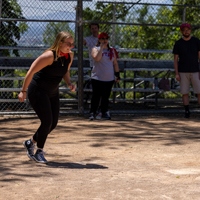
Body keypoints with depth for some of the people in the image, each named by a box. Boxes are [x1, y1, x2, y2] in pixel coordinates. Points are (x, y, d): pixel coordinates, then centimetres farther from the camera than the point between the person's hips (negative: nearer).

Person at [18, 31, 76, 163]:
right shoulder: (49, 56, -25)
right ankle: (39, 152, 6)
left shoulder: (69, 55, -3)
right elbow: (31, 72, -22)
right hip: (38, 90, -8)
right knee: (47, 122, -12)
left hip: (53, 92, 8)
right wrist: (23, 91, -19)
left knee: (53, 123, 6)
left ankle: (31, 143, 28)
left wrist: (69, 83, -3)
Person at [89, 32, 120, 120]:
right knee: (96, 96, -2)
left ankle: (104, 113, 15)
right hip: (97, 78, -4)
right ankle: (92, 113, 5)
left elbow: (115, 63, 17)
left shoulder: (112, 50, 13)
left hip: (109, 79, 4)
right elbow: (97, 58, -21)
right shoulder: (96, 49, 0)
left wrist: (117, 74, 12)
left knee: (106, 97, 7)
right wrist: (101, 47, -17)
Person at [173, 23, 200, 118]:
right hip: (183, 72, 0)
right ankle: (187, 111, 9)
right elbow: (175, 59, 4)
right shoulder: (178, 43, 3)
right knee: (185, 92, 1)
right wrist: (176, 74, -4)